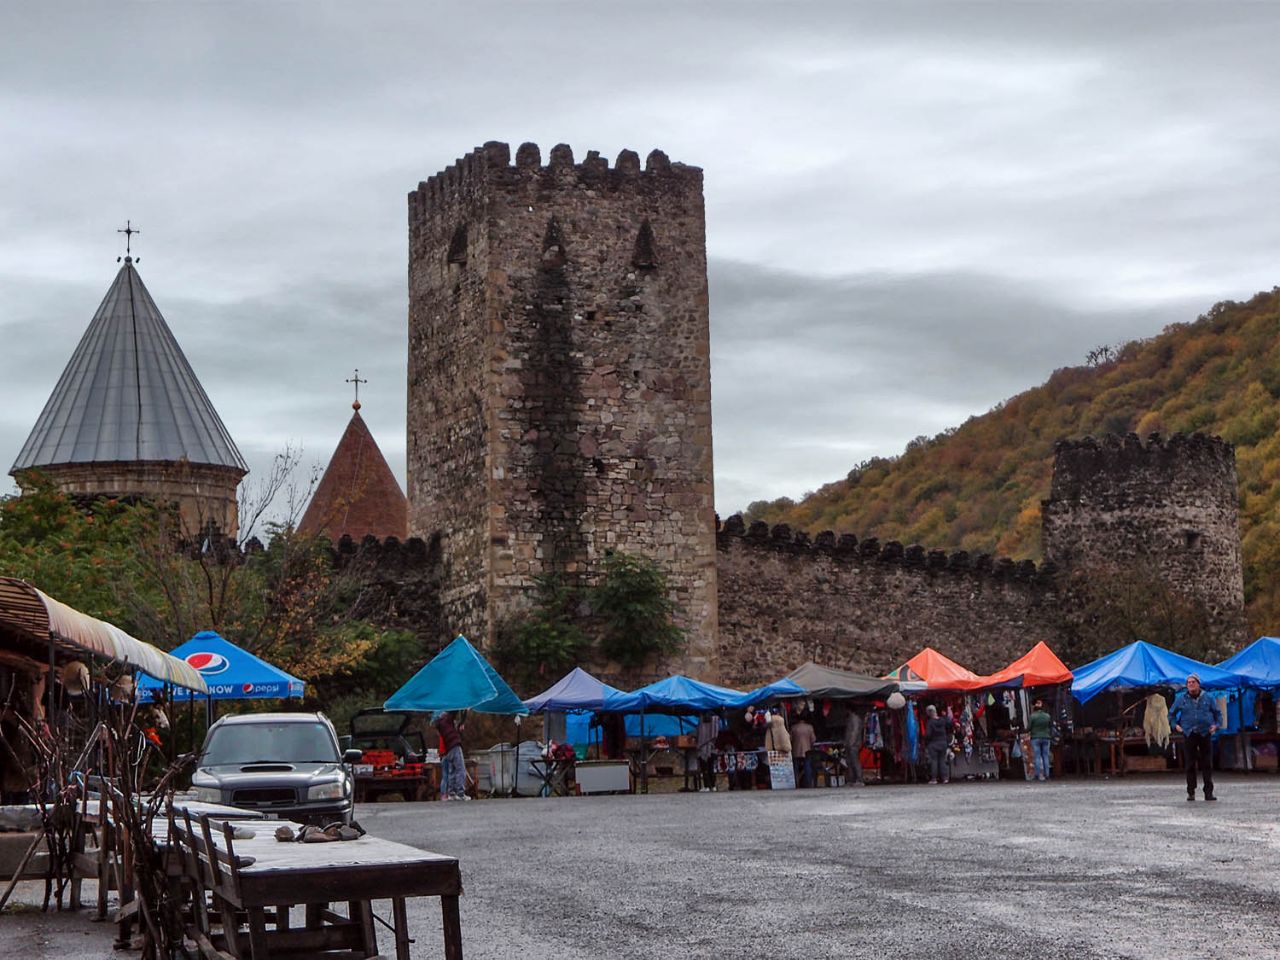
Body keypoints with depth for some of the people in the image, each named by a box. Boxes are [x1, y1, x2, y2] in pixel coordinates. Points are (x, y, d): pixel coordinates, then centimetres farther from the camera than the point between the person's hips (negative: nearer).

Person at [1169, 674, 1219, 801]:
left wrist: (1216, 725, 1)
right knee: (1190, 764, 1)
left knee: (1207, 764, -2)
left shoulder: (1208, 698, 7)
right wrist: (1175, 725, 2)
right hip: (1188, 734, 0)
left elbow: (1217, 713, 16)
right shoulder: (1181, 699, 7)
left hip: (1205, 734, 0)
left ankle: (1208, 792, 1)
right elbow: (1171, 714, 16)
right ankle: (1191, 792, 6)